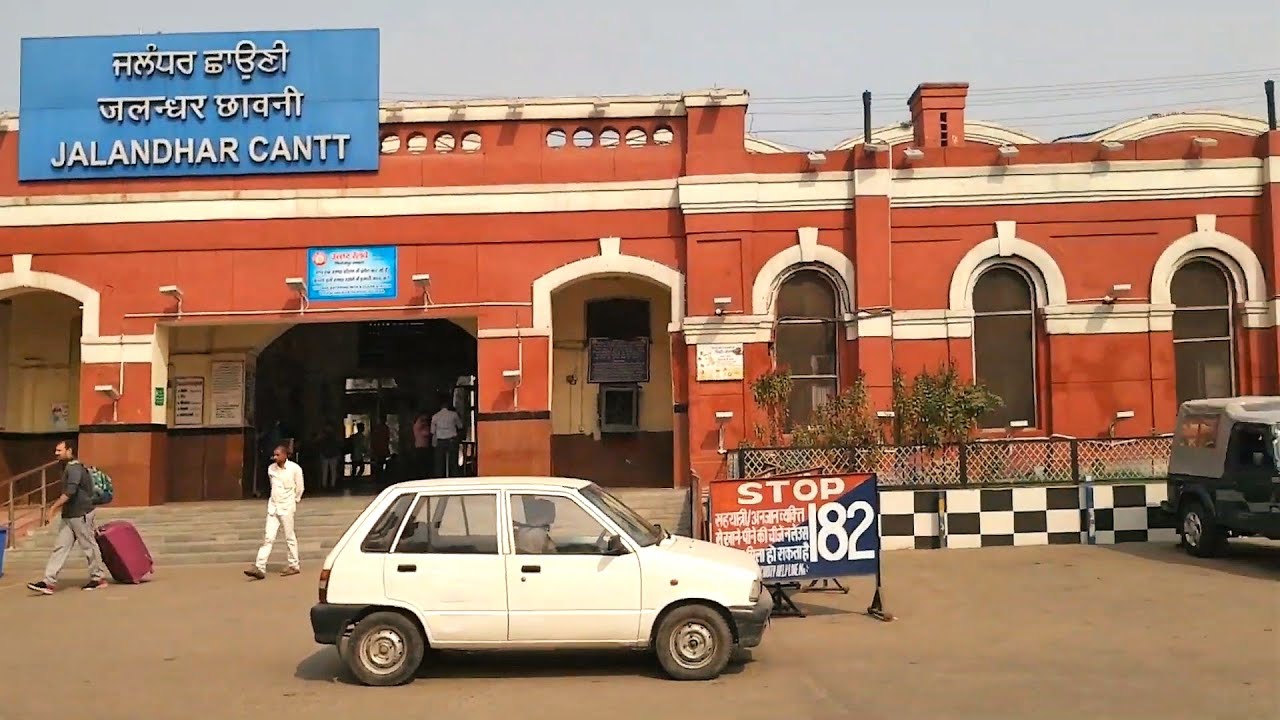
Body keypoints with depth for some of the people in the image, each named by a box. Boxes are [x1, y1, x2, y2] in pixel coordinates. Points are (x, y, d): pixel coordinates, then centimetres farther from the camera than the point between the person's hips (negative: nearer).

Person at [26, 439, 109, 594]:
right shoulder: (69, 467, 16)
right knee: (60, 547, 3)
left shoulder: (74, 468, -16)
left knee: (89, 546, 1)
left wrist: (55, 506, -23)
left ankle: (99, 578, 12)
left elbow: (70, 491, -26)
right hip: (68, 515, 10)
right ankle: (49, 582, 0)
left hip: (80, 515, -10)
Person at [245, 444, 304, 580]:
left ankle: (294, 566, 17)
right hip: (273, 507, 4)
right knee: (268, 538, -1)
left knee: (289, 537, 5)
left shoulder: (295, 469, -11)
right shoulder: (271, 468, 3)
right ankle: (260, 568, -6)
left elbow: (299, 487, 1)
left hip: (287, 507, -4)